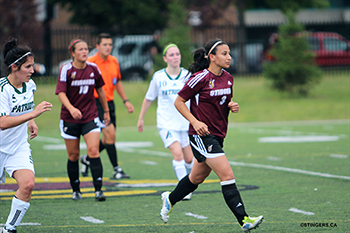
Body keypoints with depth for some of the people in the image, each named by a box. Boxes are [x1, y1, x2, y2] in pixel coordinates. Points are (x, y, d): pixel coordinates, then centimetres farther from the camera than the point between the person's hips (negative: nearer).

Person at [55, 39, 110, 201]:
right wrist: (71, 109, -35)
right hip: (70, 119, -1)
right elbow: (61, 93, -18)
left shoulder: (93, 69, 1)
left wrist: (106, 111, 20)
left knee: (93, 150, -13)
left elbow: (100, 90, 15)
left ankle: (98, 190, -13)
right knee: (73, 155, 5)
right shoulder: (66, 70, -9)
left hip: (90, 117, 1)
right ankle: (75, 190, 20)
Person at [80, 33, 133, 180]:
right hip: (96, 103, -7)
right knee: (110, 133, -18)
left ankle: (87, 159, 33)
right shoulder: (90, 63, -11)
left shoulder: (114, 61, 8)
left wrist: (126, 101, 17)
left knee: (107, 139, 9)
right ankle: (116, 170, -13)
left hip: (109, 102, 7)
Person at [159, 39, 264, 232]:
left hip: (218, 135, 8)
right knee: (227, 175, -17)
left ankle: (170, 199, 45)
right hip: (202, 135, -8)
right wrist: (195, 122, -19)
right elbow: (179, 102, -9)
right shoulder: (200, 78, -15)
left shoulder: (228, 78, 7)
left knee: (198, 177, 21)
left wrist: (232, 106, -1)